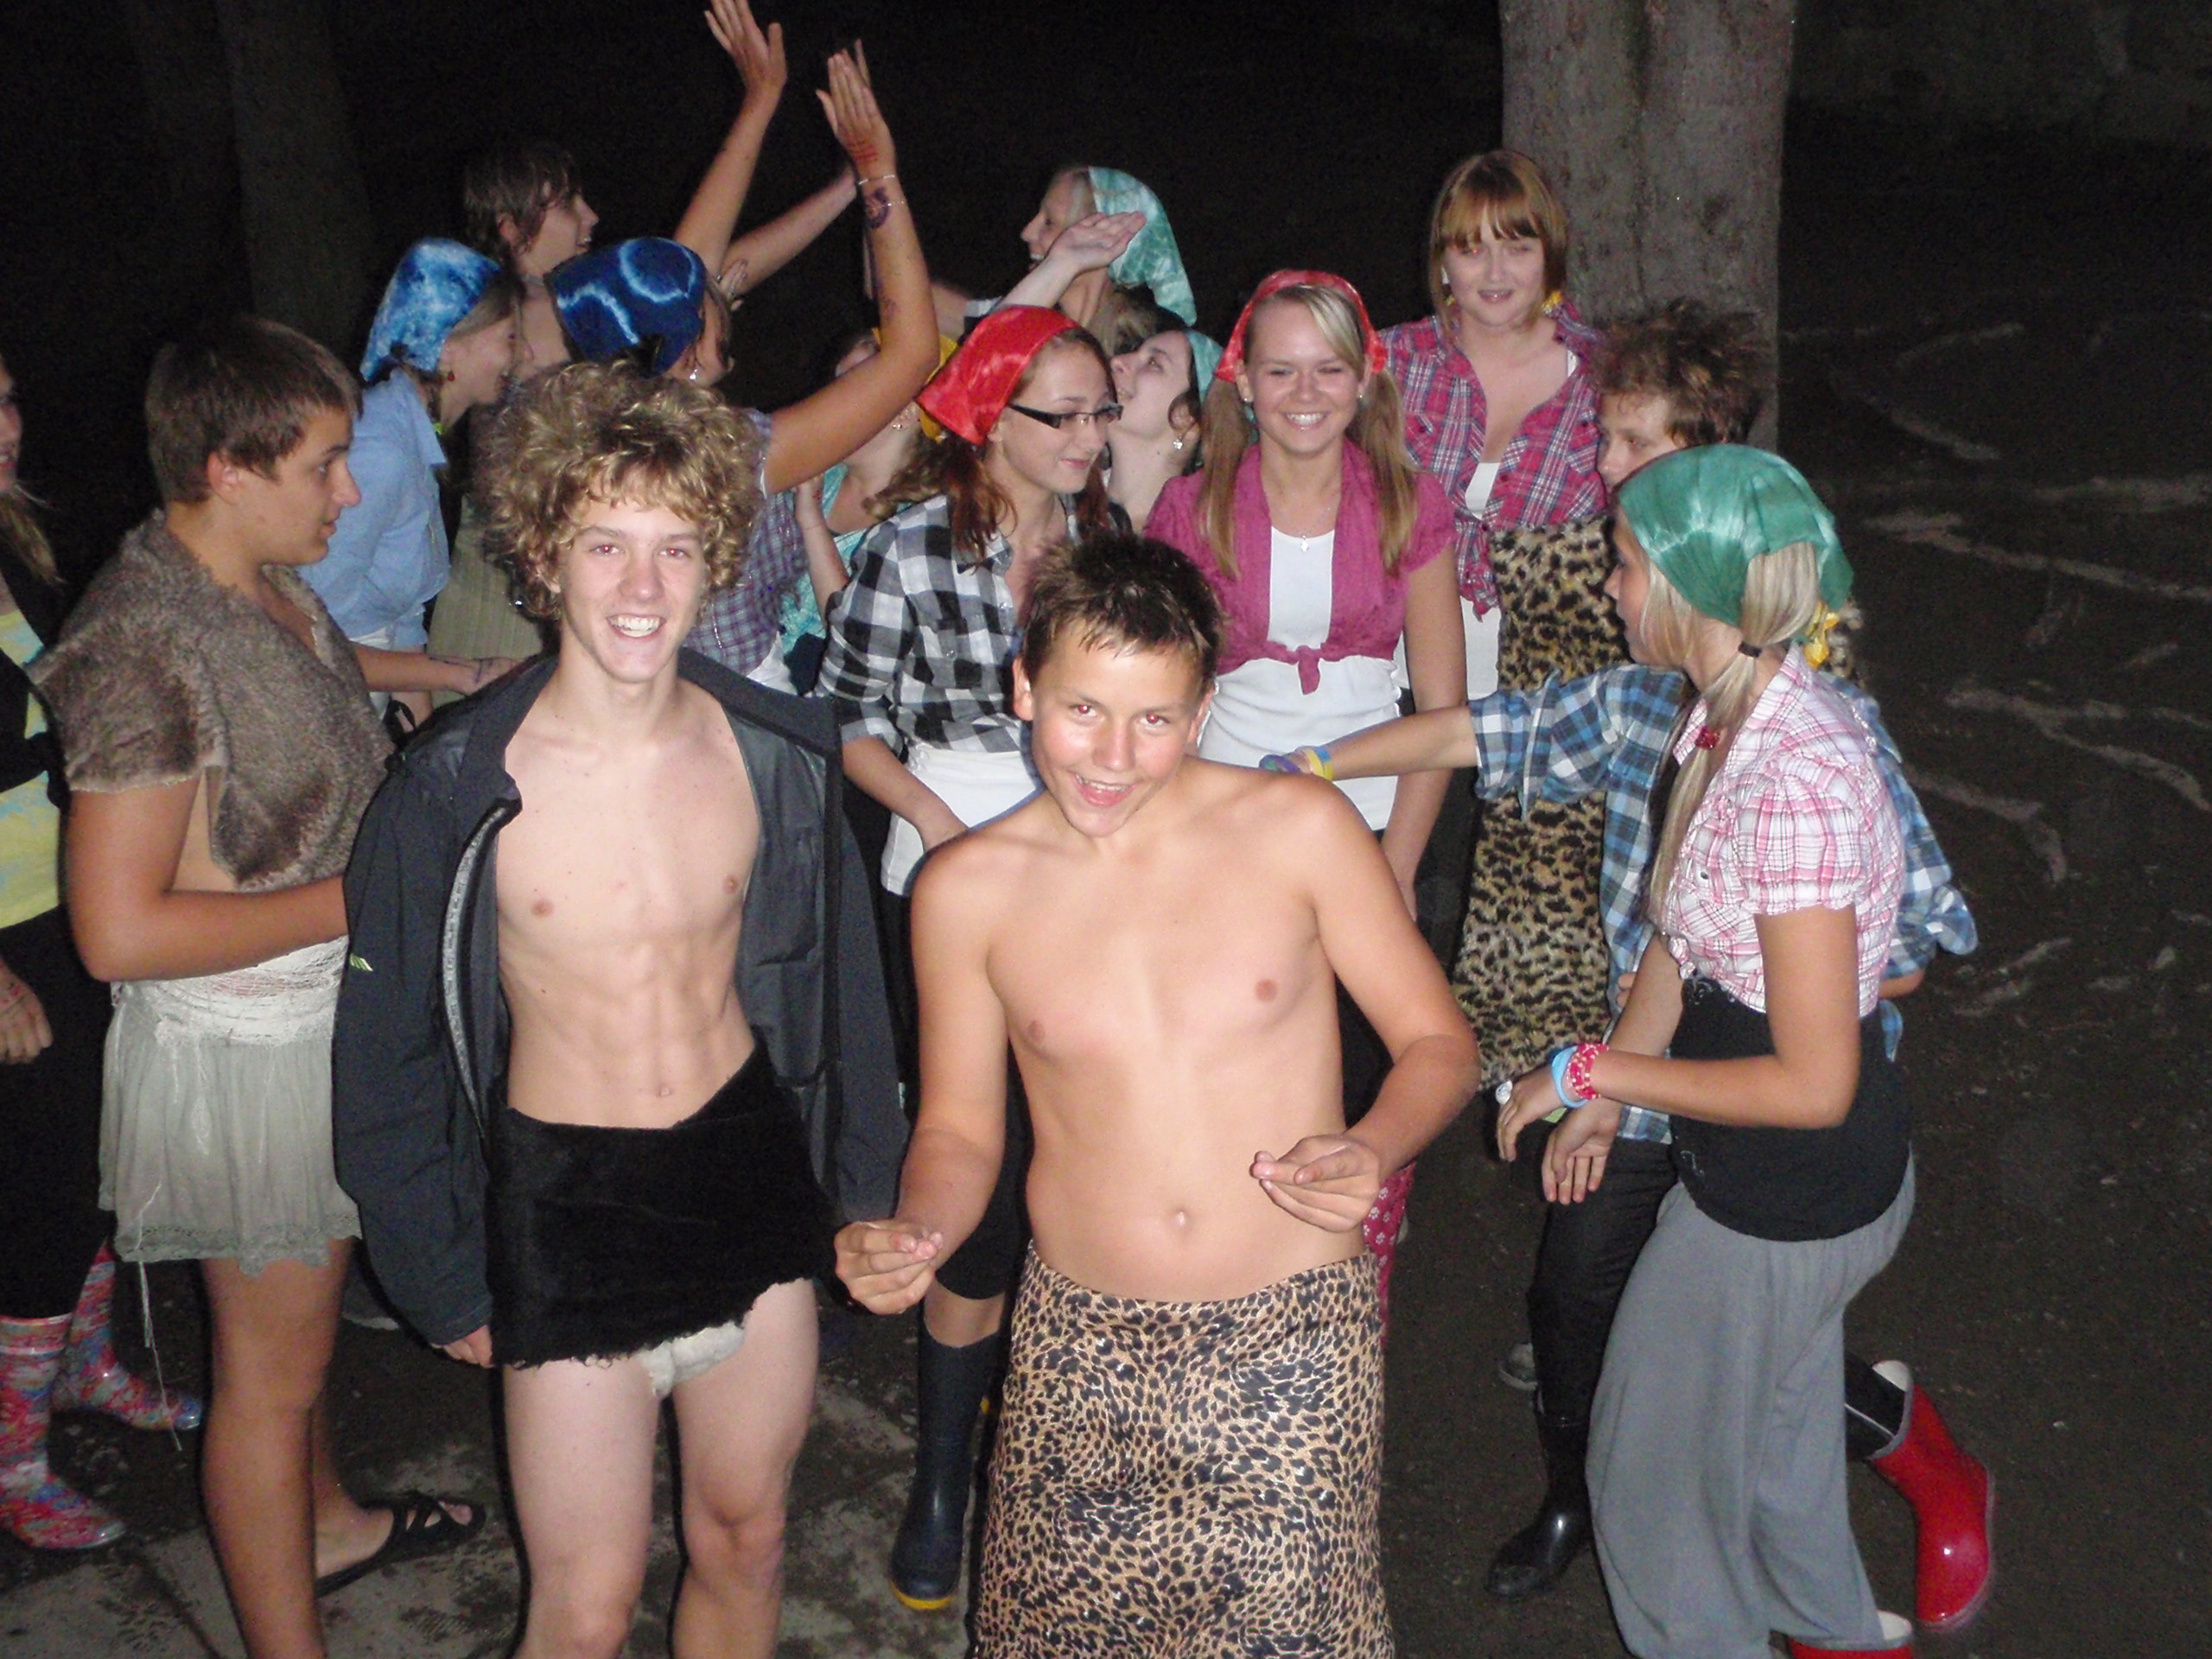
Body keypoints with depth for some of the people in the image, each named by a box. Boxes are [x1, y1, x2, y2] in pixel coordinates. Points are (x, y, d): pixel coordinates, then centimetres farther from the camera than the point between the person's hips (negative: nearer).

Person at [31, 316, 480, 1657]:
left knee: (303, 1310, 28)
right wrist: (359, 899, -23)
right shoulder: (145, 641, -27)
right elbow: (122, 931, -28)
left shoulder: (272, 584, 1)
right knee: (269, 1366, 7)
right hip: (242, 1055, -9)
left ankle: (323, 1521, 50)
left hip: (327, 1024, 9)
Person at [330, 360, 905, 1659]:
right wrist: (445, 1283, 1)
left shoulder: (777, 757, -5)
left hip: (753, 1169, 3)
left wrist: (863, 1190, 11)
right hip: (564, 1199, -3)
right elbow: (387, 1051, -3)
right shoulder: (455, 791, -13)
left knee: (746, 1543, 18)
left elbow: (840, 981, 8)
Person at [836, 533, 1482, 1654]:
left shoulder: (1301, 830, -7)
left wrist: (1375, 1149, -20)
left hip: (1290, 1340, -1)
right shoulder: (968, 891, -3)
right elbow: (959, 1129, 6)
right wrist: (913, 1236, -15)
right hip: (1079, 1344, 2)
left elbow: (1437, 1042, 0)